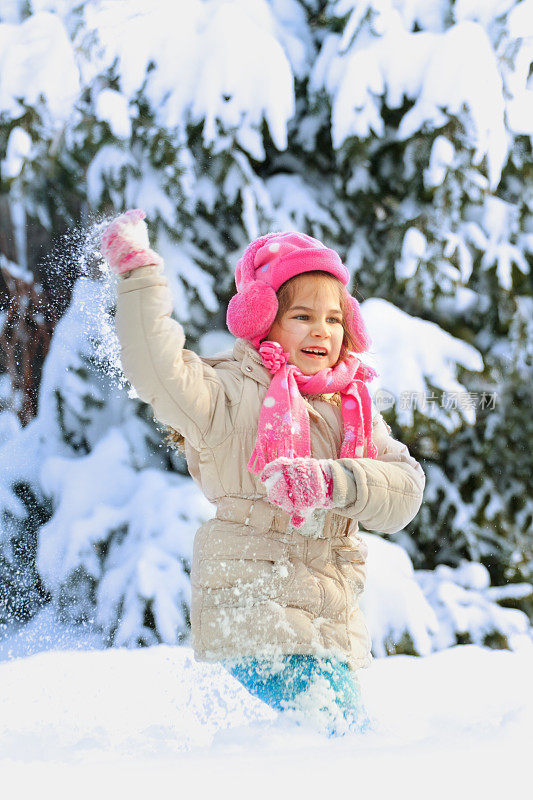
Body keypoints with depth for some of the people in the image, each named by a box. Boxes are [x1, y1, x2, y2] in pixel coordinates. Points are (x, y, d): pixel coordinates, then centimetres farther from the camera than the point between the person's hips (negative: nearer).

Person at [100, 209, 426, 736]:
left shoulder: (352, 406, 16)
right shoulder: (235, 393, -2)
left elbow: (405, 487, 1)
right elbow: (161, 373, -20)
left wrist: (332, 481, -18)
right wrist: (139, 274, -19)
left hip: (329, 624, 7)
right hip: (253, 610, -7)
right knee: (342, 737, -20)